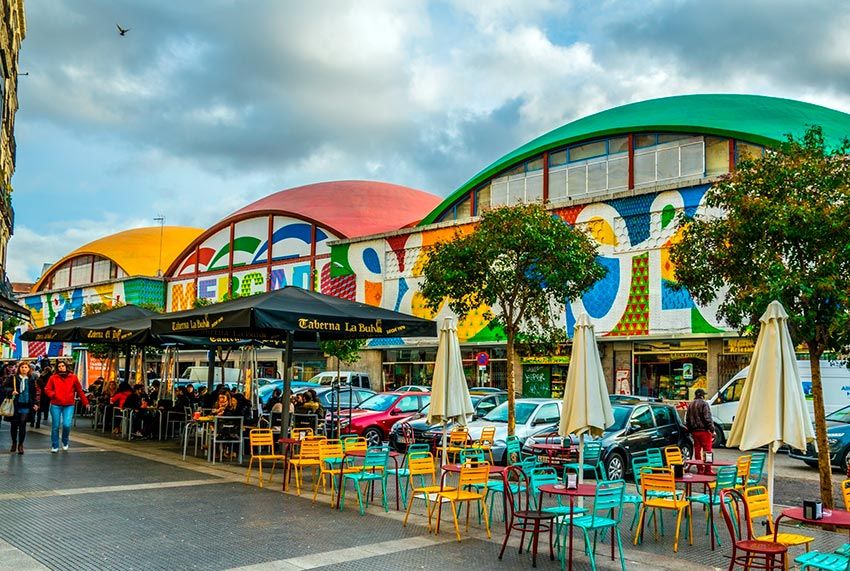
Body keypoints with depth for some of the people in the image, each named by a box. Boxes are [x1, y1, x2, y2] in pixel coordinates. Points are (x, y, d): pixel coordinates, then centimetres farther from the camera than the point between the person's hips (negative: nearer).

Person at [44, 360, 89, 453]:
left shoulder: (73, 377, 4)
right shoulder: (53, 378, 3)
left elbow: (79, 391, 9)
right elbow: (47, 389, 5)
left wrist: (85, 402, 9)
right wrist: (53, 394, -15)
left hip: (69, 405, -1)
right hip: (55, 405, 1)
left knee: (67, 425, -12)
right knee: (55, 426, 4)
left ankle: (65, 441, 17)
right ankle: (55, 446, 19)